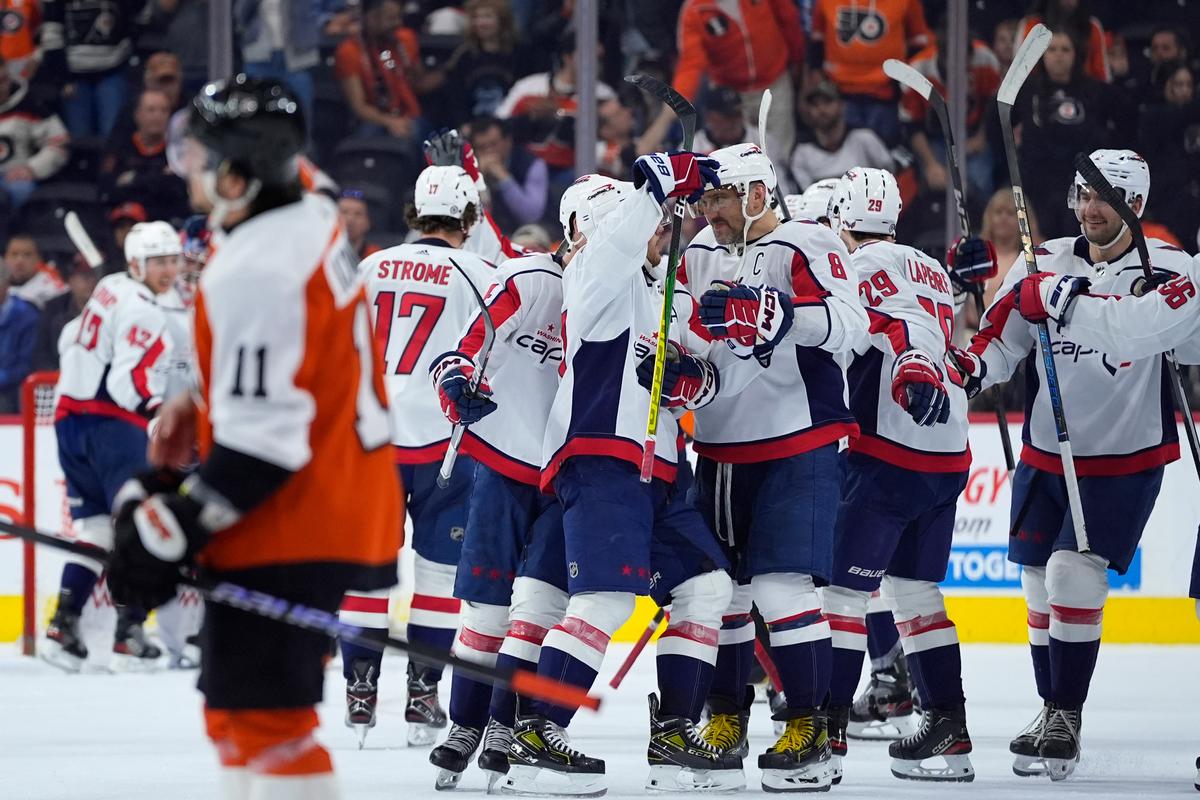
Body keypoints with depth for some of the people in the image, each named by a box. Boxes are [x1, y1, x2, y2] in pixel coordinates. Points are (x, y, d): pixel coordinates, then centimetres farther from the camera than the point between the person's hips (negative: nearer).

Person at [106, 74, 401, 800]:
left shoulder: (257, 271, -22)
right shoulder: (312, 220, 10)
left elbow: (260, 441, -26)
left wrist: (171, 529, -21)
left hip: (287, 534, -11)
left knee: (262, 722, -12)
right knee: (243, 713, 20)